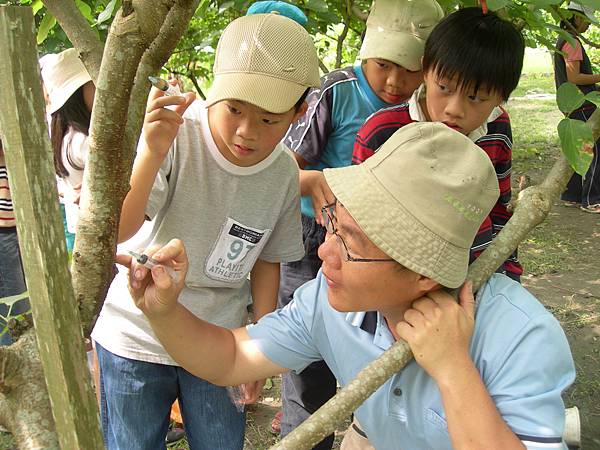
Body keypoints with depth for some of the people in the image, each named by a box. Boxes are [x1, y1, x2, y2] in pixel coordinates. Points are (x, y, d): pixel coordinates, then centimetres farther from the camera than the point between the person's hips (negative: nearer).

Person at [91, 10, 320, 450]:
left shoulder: (284, 173, -8)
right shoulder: (177, 135, -21)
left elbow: (267, 260, 4)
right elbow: (115, 231, -27)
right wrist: (153, 153, -40)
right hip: (137, 337, -2)